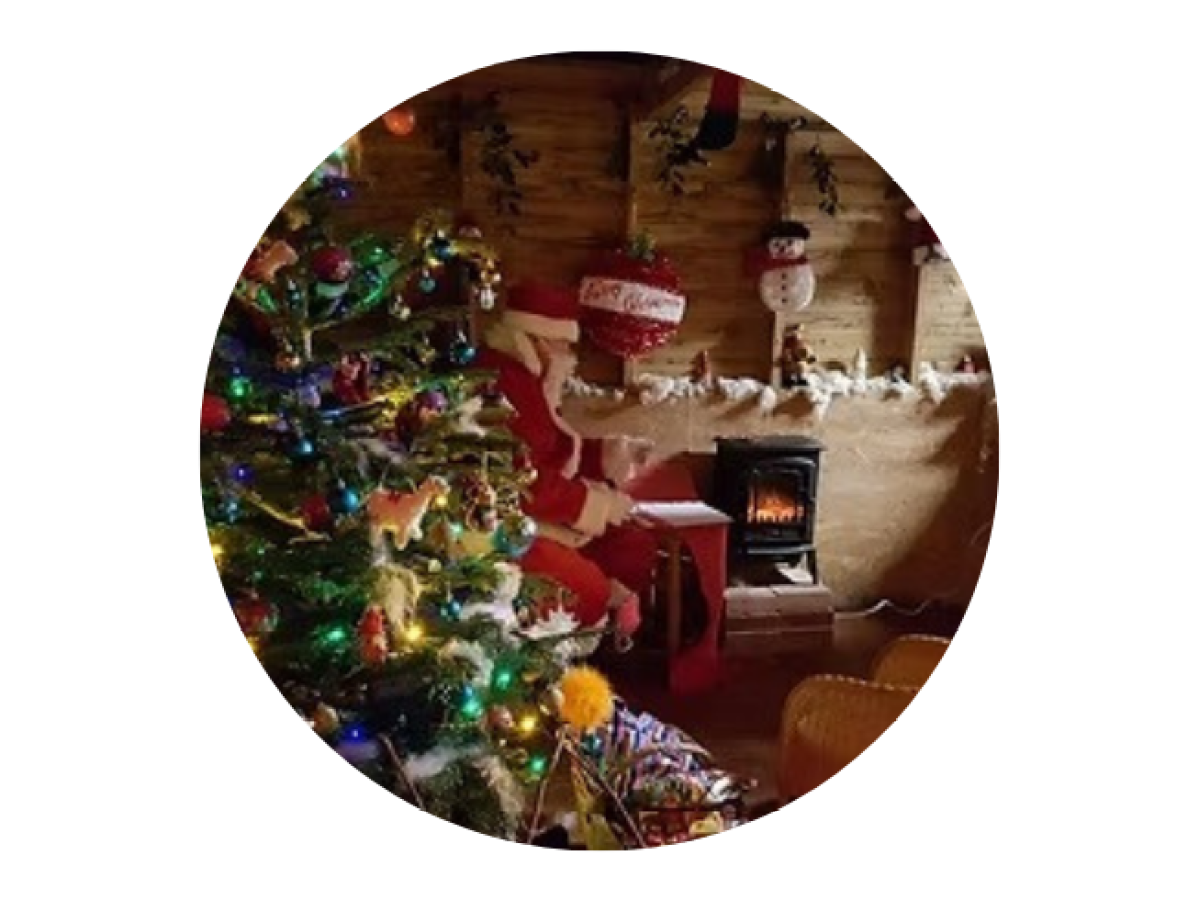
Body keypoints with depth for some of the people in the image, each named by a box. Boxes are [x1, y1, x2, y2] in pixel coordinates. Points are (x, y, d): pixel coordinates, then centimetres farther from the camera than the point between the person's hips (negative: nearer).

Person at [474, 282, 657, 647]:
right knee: (588, 588, -27)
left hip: (544, 519, 11)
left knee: (636, 545, 10)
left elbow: (554, 455, 24)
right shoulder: (501, 383, -21)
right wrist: (598, 502, -20)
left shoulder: (527, 381, 15)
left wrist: (611, 452, 13)